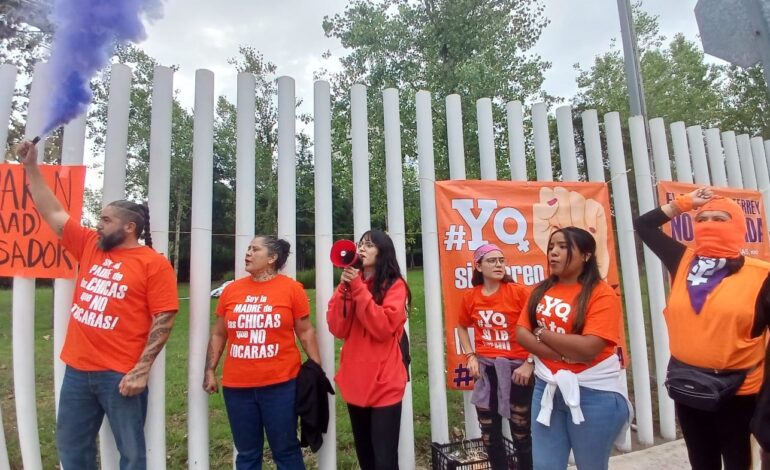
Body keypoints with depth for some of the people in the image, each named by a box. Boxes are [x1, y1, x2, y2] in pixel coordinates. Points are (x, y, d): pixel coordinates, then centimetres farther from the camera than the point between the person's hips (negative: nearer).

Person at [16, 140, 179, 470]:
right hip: (77, 369, 7)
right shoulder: (89, 246, 8)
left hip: (120, 375, -6)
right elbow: (53, 213, 15)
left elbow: (164, 320, -14)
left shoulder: (154, 263, -11)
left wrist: (141, 371, -18)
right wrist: (31, 166, 13)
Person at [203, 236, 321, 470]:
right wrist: (210, 371, 8)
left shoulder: (292, 288, -4)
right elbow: (218, 334, 13)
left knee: (285, 451, 10)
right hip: (237, 386, 3)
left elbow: (305, 332, 0)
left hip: (281, 384, -3)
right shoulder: (231, 289, 5)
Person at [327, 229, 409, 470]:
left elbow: (383, 327, -21)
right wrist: (344, 287, -12)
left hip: (384, 383, -5)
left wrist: (358, 288, -19)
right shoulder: (351, 283, 9)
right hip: (355, 381, 6)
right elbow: (337, 328, -1)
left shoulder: (395, 285, -7)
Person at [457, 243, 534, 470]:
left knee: (521, 434, 12)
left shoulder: (518, 292, -12)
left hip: (516, 367, -3)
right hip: (485, 369, 4)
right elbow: (462, 327, 16)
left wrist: (530, 363, -15)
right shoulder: (470, 297, 0)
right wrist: (471, 356, 5)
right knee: (489, 435, 15)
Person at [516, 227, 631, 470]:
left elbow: (587, 348, -23)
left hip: (593, 393, -5)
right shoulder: (541, 291, 5)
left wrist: (542, 333, -10)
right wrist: (562, 354, -16)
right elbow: (521, 333, -1)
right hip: (547, 387, 5)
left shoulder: (601, 294, -13)